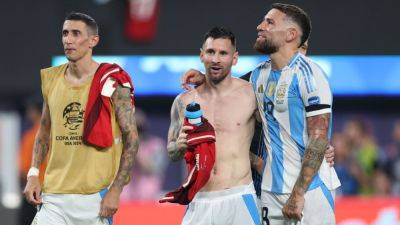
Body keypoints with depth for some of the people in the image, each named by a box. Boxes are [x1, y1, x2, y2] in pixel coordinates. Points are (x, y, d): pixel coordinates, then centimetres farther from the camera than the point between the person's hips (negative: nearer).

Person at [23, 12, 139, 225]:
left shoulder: (112, 82, -5)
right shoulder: (51, 79, 9)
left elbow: (131, 138, -5)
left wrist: (115, 190, -12)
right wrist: (33, 174, 7)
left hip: (95, 197, -4)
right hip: (54, 195, 4)